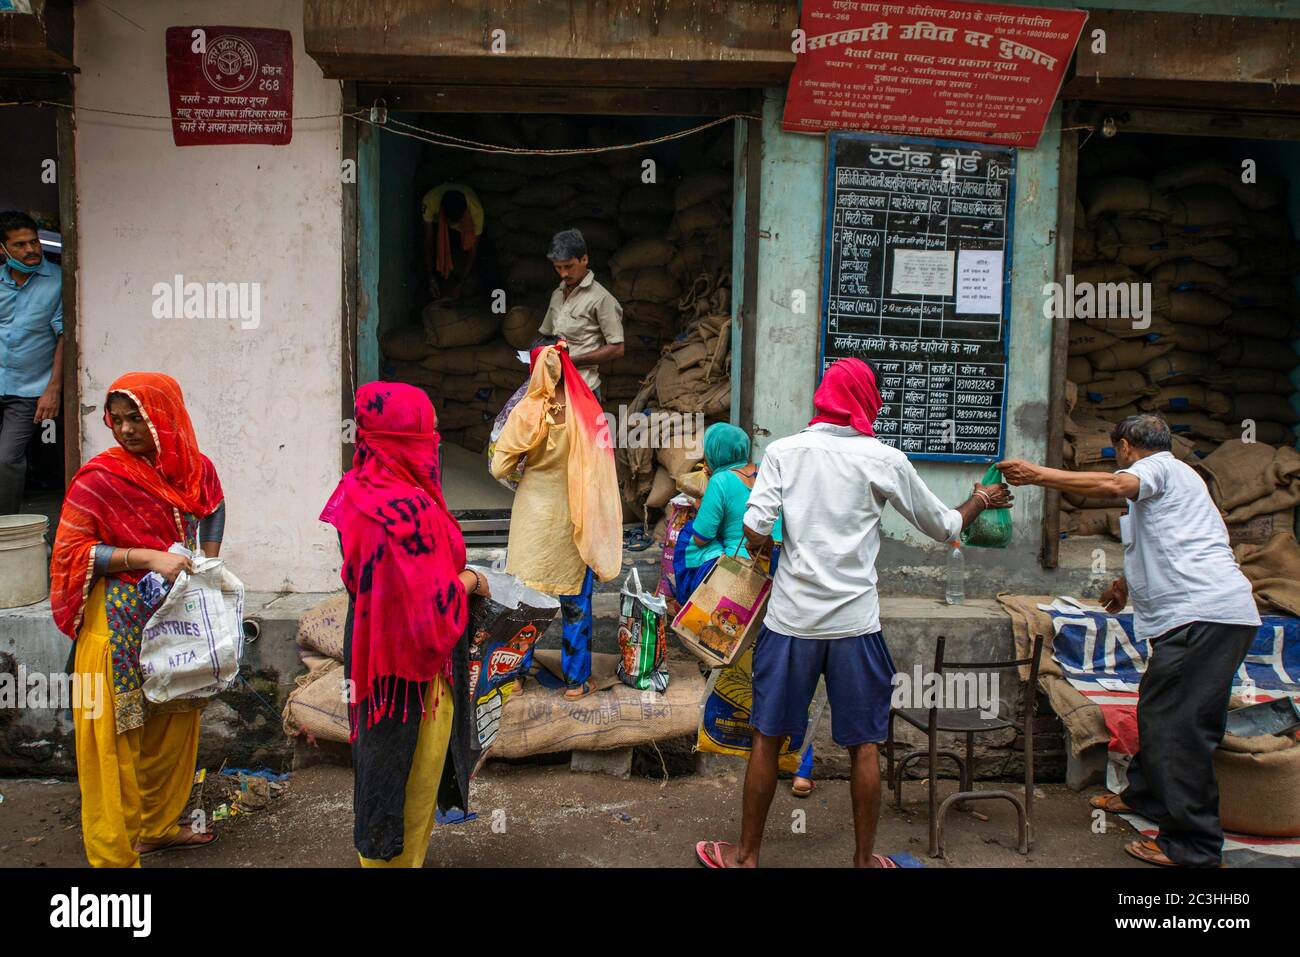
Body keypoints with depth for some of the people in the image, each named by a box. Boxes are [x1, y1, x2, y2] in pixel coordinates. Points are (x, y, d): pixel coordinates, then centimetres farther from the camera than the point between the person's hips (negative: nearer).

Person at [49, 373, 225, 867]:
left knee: (174, 727, 16)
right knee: (116, 738, 0)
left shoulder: (195, 468, 1)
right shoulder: (99, 478, -12)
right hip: (120, 626, -5)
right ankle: (114, 853, 13)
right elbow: (70, 550, -13)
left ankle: (158, 825, 35)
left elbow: (213, 509, 21)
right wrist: (148, 557, -22)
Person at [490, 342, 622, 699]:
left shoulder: (525, 412, -11)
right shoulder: (588, 412, -11)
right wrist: (595, 520, 1)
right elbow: (599, 470, -8)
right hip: (574, 518, 0)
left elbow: (499, 468, -8)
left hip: (532, 515, 0)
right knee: (575, 600, 10)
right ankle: (577, 679, 18)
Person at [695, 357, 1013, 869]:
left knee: (768, 739, 13)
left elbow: (754, 527, -12)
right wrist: (979, 502, 29)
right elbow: (943, 526, 10)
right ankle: (864, 858, 27)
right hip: (855, 622, 0)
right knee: (863, 745, 14)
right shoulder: (885, 460, -1)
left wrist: (762, 547, 10)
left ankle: (746, 855, 25)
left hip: (790, 619, 1)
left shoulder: (783, 451, 0)